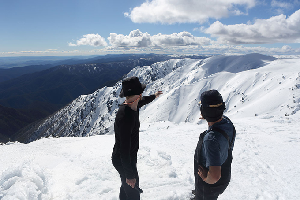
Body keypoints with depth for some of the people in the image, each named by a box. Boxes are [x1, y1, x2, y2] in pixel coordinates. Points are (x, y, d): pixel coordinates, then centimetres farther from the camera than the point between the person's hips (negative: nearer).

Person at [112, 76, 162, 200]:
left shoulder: (132, 105, -6)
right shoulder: (125, 117, -35)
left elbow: (141, 101, 21)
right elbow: (124, 149, -33)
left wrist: (153, 96, 39)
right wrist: (129, 175, -27)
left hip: (130, 157, 9)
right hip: (123, 161, -9)